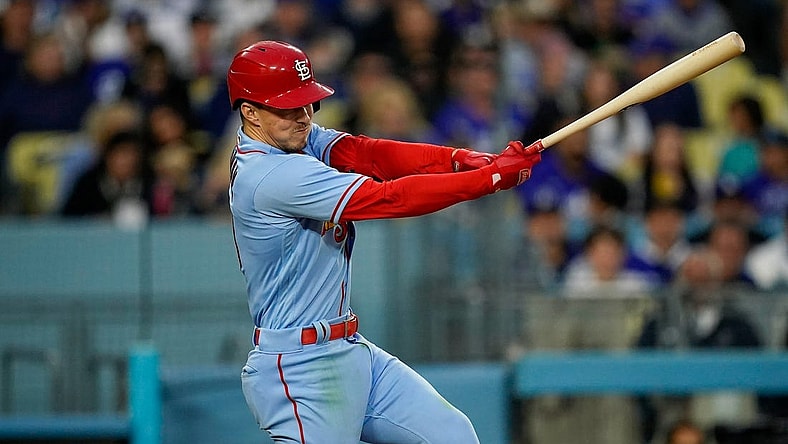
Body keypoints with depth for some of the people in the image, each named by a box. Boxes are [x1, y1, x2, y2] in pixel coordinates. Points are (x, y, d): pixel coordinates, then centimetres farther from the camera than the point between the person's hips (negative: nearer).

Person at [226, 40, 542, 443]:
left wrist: (460, 158, -22)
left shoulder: (297, 138, 7)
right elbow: (389, 198, -25)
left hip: (349, 351, 10)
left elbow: (367, 154, -5)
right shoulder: (272, 176, -22)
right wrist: (493, 176, -23)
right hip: (297, 373, -10)